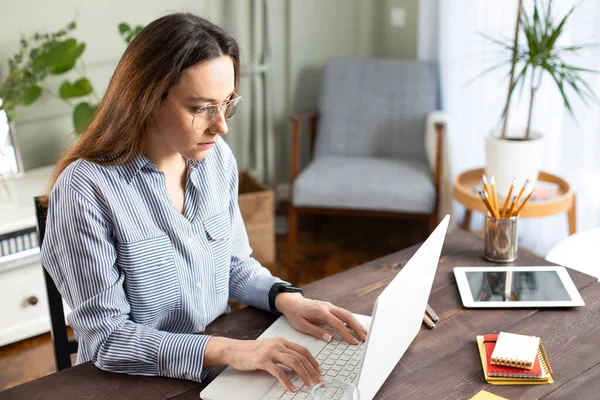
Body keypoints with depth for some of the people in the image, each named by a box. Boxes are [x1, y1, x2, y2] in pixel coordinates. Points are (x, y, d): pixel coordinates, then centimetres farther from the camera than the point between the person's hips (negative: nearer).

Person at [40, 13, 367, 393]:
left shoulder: (218, 157, -3)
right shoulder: (85, 189, -21)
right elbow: (106, 336, -19)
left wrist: (286, 299, -10)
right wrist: (225, 350, -29)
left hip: (221, 364, 5)